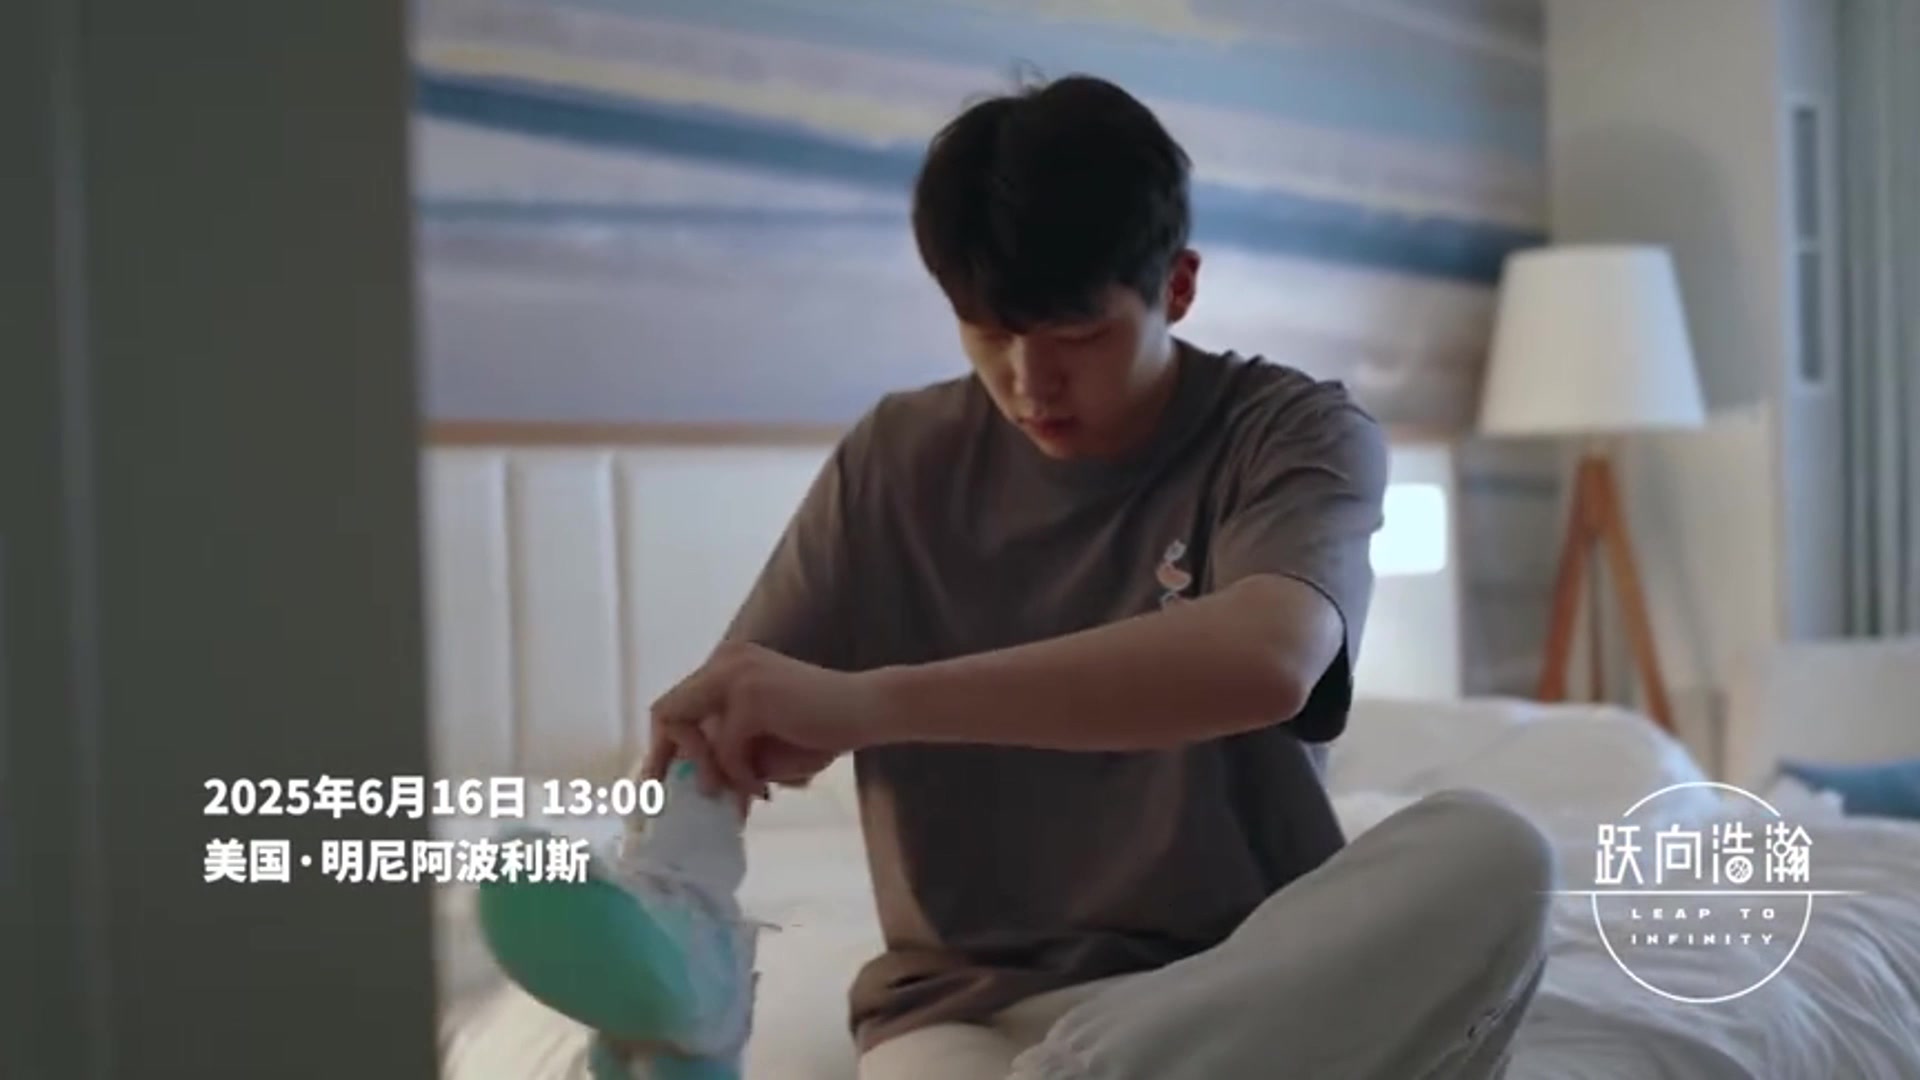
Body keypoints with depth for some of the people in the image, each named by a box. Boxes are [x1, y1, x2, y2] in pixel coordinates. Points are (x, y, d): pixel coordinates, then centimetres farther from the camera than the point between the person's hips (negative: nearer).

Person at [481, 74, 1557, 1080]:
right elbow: (716, 724, -1)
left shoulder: (1293, 430, -6)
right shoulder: (897, 462, 2)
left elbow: (1266, 659, -30)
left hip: (1246, 976, 2)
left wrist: (871, 701, -37)